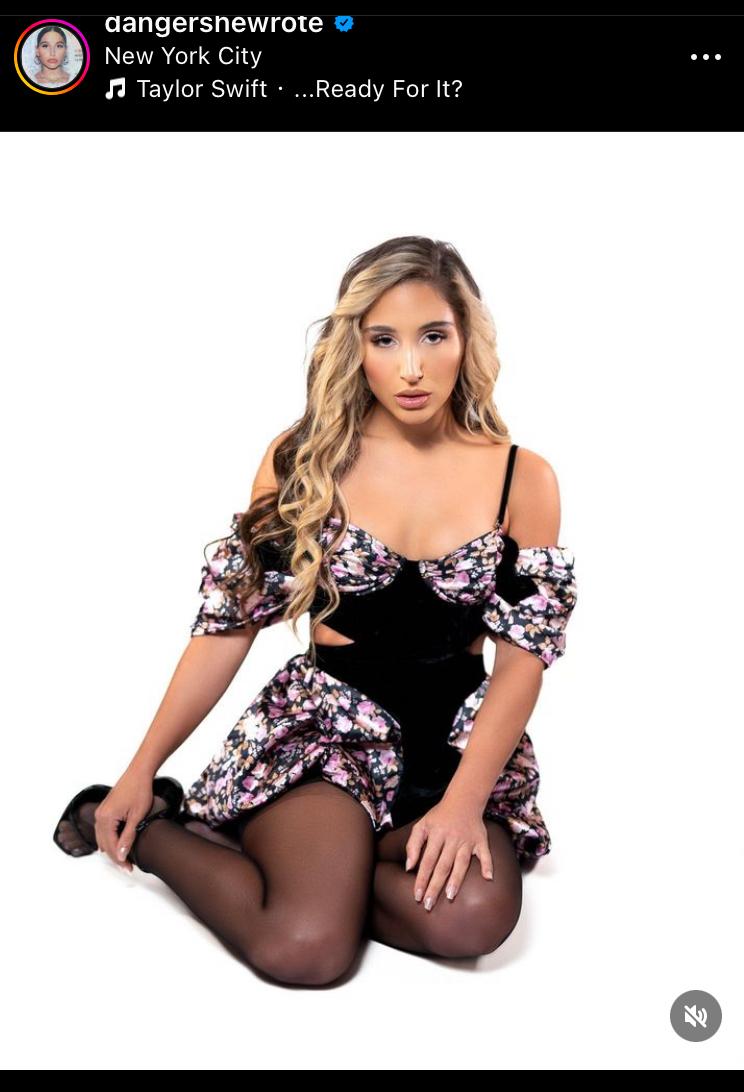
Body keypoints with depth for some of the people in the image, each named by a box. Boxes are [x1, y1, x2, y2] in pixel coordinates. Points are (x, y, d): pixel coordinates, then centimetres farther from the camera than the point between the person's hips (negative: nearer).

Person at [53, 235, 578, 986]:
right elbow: (229, 624, 1)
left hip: (458, 741, 2)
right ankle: (149, 830, 5)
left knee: (473, 918, -26)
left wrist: (465, 800, -16)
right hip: (324, 726, -2)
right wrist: (139, 772, 1)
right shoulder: (303, 460, -4)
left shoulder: (522, 478, -3)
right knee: (304, 946, -24)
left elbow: (523, 657, -3)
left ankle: (261, 848, -2)